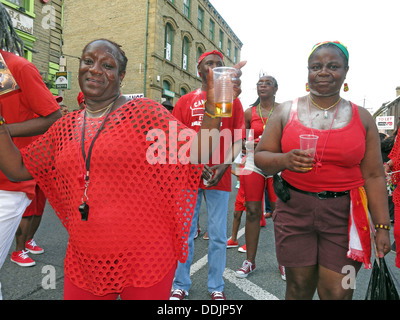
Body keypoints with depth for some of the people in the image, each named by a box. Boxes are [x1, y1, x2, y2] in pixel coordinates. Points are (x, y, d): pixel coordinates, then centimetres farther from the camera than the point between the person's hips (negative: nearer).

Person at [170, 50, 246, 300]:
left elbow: (237, 140, 7)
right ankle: (181, 285, 24)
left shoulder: (232, 102, 10)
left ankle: (216, 287, 23)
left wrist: (225, 165, -10)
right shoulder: (184, 102, 10)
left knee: (218, 236, 6)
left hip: (220, 177, 0)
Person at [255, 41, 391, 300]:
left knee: (338, 292, 1)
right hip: (294, 211, 0)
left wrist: (382, 226, 1)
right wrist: (285, 160, -18)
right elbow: (261, 157, 3)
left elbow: (374, 176, 5)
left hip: (343, 216, 1)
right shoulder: (287, 111, 4)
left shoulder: (361, 117, 6)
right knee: (299, 287, 8)